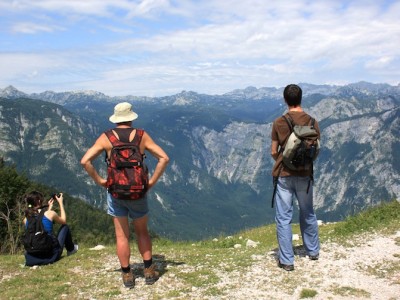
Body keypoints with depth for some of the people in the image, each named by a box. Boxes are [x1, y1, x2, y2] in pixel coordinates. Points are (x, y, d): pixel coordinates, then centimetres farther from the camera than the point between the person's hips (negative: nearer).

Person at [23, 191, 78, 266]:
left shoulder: (26, 219, 2)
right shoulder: (50, 213, -11)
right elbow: (63, 221, 11)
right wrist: (61, 203, 18)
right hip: (52, 255, -4)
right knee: (65, 227, 22)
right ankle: (71, 249, 42)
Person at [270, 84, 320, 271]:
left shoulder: (279, 122, -10)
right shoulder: (312, 122, -4)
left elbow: (274, 152, -6)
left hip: (284, 175, -3)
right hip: (305, 175, 3)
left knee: (283, 218, 4)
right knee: (308, 214, 21)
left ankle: (286, 260, 7)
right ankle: (313, 251, 36)